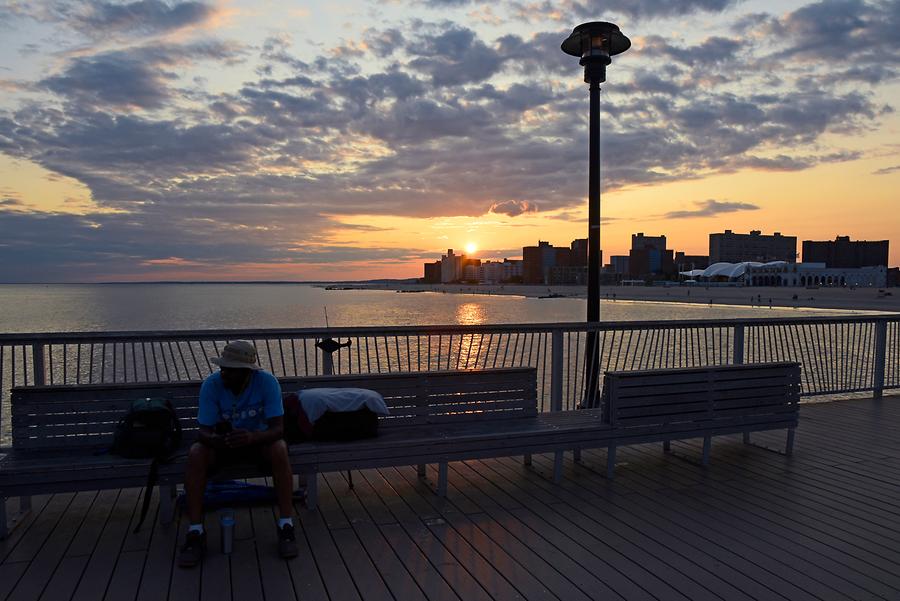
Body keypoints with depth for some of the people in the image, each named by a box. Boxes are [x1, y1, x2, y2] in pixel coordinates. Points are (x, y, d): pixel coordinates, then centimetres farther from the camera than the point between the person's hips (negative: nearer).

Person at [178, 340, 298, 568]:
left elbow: (278, 428, -27)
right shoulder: (211, 384, -19)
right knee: (196, 453, -28)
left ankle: (286, 526, -23)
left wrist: (253, 437, -48)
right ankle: (195, 532, -20)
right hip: (222, 443, 2)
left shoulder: (267, 382, -23)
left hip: (258, 440, -1)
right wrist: (215, 439, -45)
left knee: (279, 449, -33)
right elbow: (204, 432, -20)